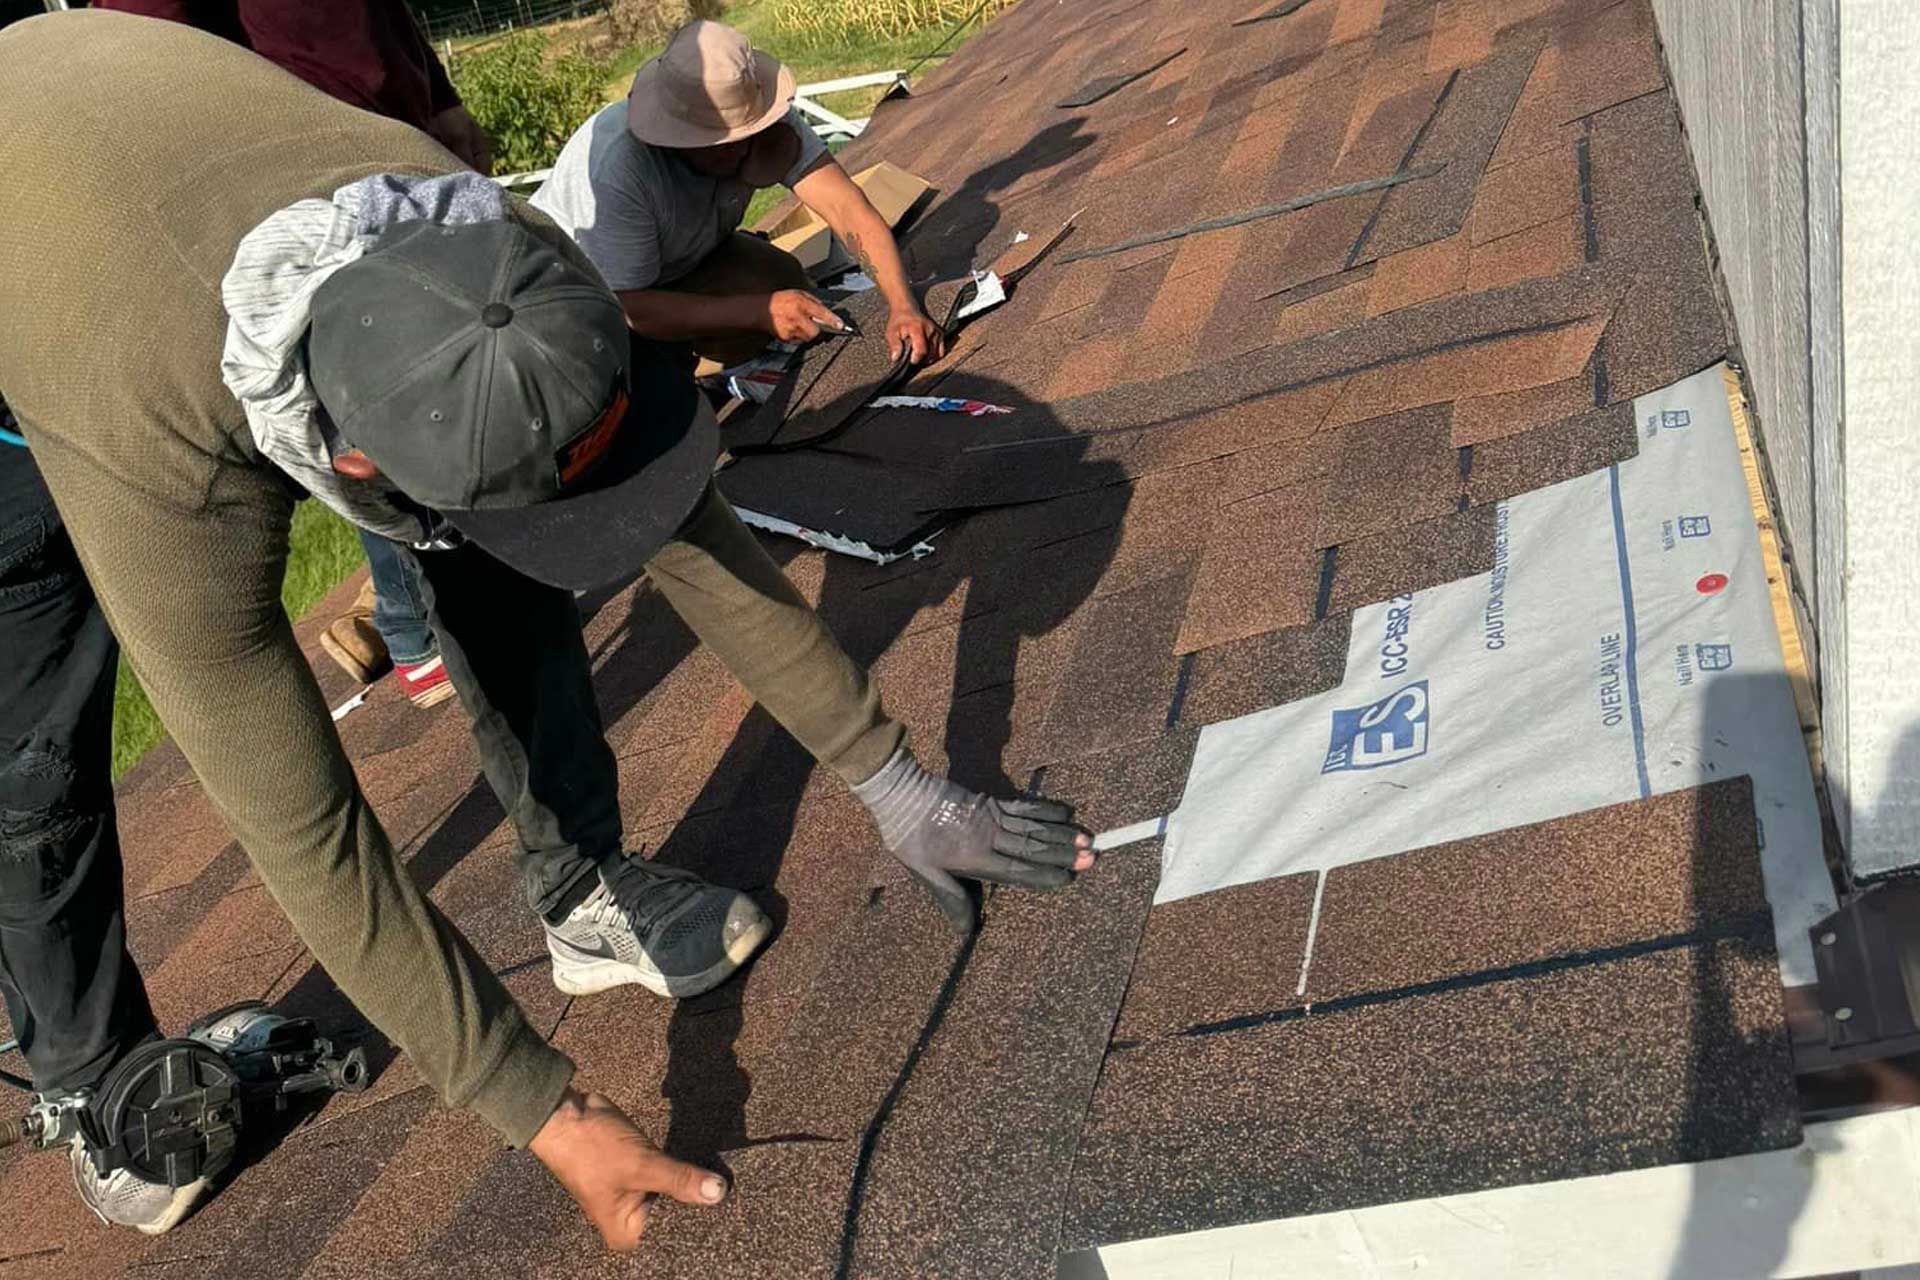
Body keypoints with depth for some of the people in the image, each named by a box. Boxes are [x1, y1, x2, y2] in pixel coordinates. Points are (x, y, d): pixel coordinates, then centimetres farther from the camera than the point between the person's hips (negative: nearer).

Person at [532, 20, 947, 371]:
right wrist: (760, 312, -44)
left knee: (782, 282, -19)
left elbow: (846, 207, -29)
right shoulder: (615, 165, -39)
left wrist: (903, 305, -43)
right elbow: (625, 306, -38)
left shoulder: (765, 125, -24)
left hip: (680, 262, 5)